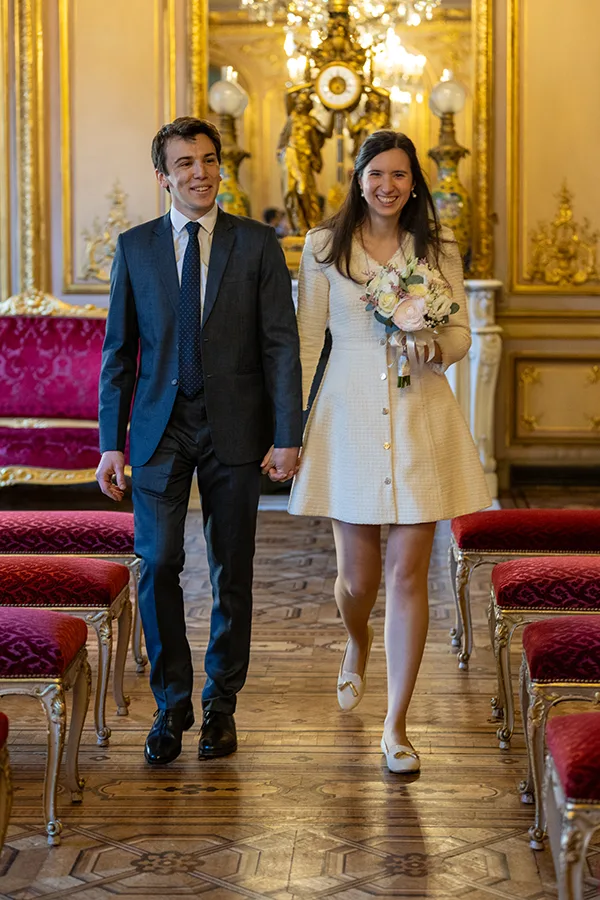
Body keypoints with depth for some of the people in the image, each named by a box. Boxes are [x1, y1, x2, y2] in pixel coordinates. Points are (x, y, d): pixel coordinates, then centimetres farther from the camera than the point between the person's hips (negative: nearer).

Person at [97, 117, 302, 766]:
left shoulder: (258, 244, 1)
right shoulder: (135, 247, 6)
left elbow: (281, 345, -1)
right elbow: (118, 351, 7)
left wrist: (287, 437, -8)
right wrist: (111, 443, 1)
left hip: (234, 428, -1)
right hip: (159, 426, 1)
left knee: (231, 572, 7)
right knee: (157, 564, -6)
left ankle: (221, 705, 22)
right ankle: (171, 705, 10)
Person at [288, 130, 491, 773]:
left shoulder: (437, 251, 6)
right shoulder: (324, 248, 4)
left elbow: (461, 334, 9)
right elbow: (305, 342, 5)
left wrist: (434, 346, -14)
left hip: (420, 419, 0)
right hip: (348, 417, 0)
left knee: (408, 574, -2)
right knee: (357, 575, 6)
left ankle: (396, 725, 7)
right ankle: (357, 646, 44)